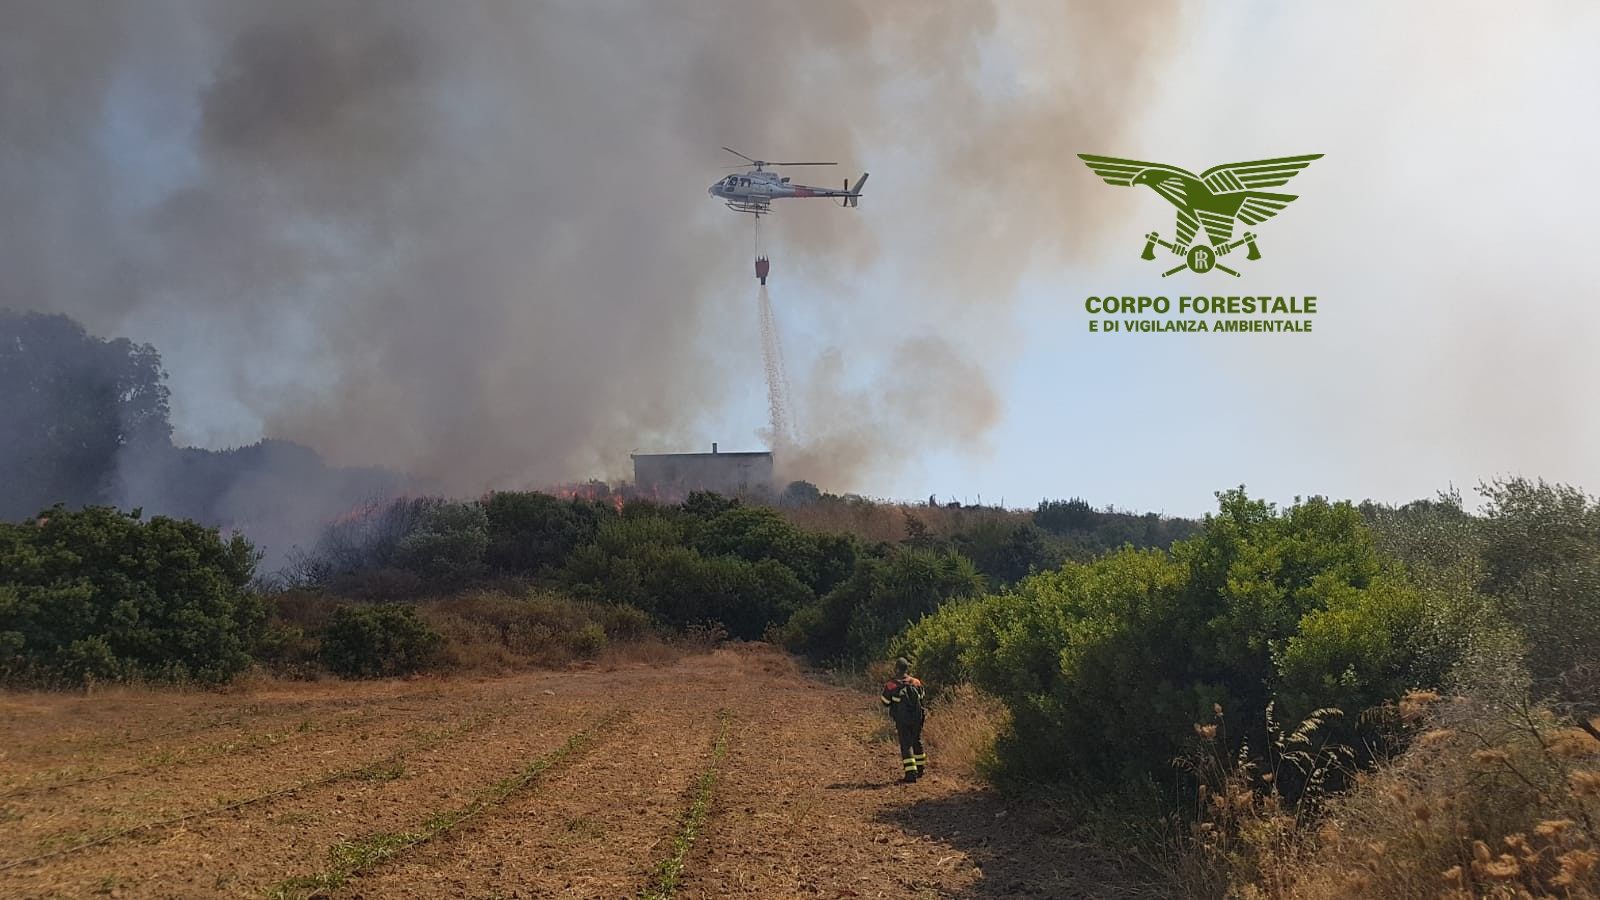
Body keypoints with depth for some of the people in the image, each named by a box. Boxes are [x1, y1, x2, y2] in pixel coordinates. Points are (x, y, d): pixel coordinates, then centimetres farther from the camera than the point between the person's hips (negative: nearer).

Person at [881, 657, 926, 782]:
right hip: (917, 718, 4)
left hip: (902, 720, -4)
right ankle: (920, 769, 33)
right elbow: (923, 698, 14)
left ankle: (911, 773, -9)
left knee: (906, 745, 0)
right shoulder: (916, 682, -2)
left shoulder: (891, 685, -12)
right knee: (917, 742, 20)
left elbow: (885, 704, -2)